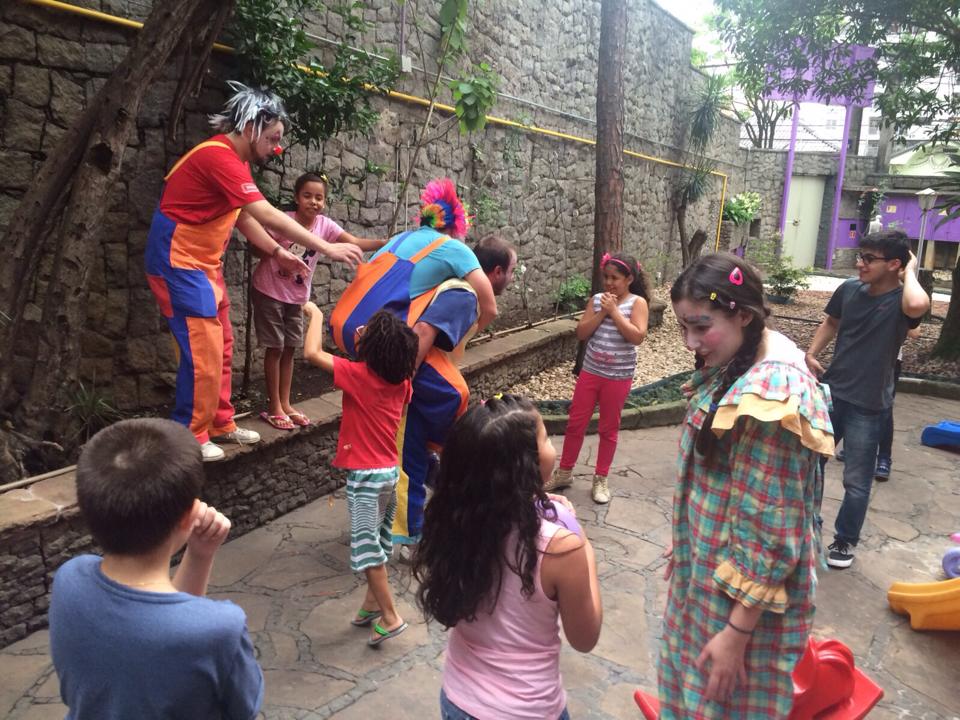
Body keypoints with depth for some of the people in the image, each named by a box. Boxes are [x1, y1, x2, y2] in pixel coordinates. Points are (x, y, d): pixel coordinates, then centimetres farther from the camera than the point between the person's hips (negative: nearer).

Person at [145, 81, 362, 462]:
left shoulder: (235, 159, 10)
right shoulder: (218, 156, -22)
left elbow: (244, 218, 14)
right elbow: (268, 216, -29)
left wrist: (279, 254, 4)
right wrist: (326, 248, -27)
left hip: (204, 262, 10)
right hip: (178, 260, -10)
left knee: (221, 347, 11)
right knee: (203, 350, -9)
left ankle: (220, 424, 22)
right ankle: (191, 436, 3)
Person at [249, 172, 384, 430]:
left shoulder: (325, 225, -9)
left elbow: (355, 243, -20)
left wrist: (385, 243, -33)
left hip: (297, 296, 5)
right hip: (269, 292, -5)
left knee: (289, 349, 11)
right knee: (275, 348, 0)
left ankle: (285, 404, 22)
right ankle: (274, 407, 11)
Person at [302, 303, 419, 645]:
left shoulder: (361, 375, -19)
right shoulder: (402, 381, -1)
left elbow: (312, 353, -19)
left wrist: (315, 314, -5)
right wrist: (374, 345, 13)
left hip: (366, 475, -7)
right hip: (390, 471, 7)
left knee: (367, 546, 3)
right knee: (377, 543, 20)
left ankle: (390, 617, 8)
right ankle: (372, 603, 34)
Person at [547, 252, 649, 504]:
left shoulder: (637, 302, -8)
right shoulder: (596, 300, 1)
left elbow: (637, 336, -21)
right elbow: (581, 333, -5)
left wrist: (614, 311, -19)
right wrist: (602, 312, -15)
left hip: (618, 376, -3)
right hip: (590, 371, 3)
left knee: (609, 429, 9)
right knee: (575, 423, 8)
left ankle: (600, 479, 23)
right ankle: (564, 473, 23)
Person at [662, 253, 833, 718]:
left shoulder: (770, 397, -31)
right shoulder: (743, 362, -1)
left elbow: (771, 532, -27)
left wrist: (737, 632, -19)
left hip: (745, 590, -8)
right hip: (712, 567, 9)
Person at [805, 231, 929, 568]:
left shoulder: (901, 301, -16)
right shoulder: (849, 289, -1)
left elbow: (918, 305, -42)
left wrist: (910, 271, -22)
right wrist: (811, 353, 3)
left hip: (867, 406, -5)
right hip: (830, 392, 5)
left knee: (856, 481, 8)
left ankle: (845, 540, 29)